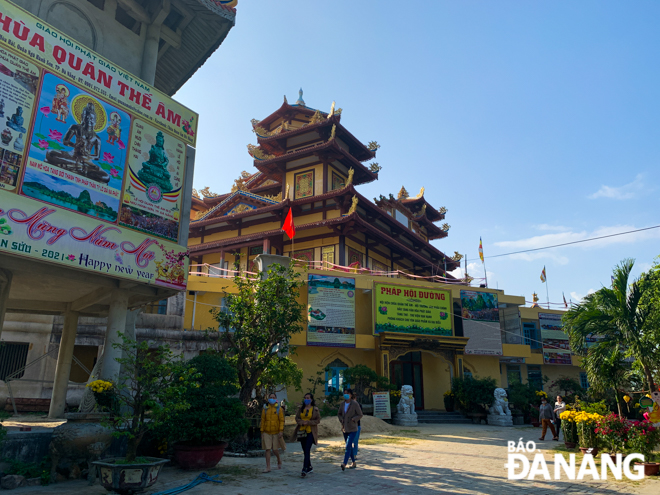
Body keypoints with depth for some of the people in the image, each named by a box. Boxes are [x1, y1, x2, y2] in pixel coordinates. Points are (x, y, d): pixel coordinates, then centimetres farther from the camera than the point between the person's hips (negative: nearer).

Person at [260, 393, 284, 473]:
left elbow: (282, 420, -4)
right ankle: (268, 467, 5)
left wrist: (281, 431, -14)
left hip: (276, 432, -1)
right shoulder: (265, 409, 3)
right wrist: (262, 431, 5)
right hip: (267, 432, 1)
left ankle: (279, 460, 36)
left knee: (275, 449, 5)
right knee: (267, 449, -2)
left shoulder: (279, 409, -2)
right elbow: (262, 421, 6)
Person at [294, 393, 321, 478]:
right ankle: (310, 467, 26)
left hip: (310, 432, -5)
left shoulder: (315, 409, -3)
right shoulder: (301, 408, 8)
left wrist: (309, 422, -16)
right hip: (302, 431, 5)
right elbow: (297, 418, 7)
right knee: (305, 451, 12)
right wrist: (302, 422, -13)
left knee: (307, 450, -12)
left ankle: (305, 470, -12)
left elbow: (318, 420, -4)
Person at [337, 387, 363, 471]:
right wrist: (341, 420, 0)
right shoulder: (342, 404, 5)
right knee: (349, 447, 14)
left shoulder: (355, 404, -10)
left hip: (352, 429, -6)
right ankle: (353, 463, 26)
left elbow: (360, 415, -6)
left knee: (348, 446, -16)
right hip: (344, 429, 6)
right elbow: (339, 414, 18)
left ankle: (344, 463, -21)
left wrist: (353, 419, -20)